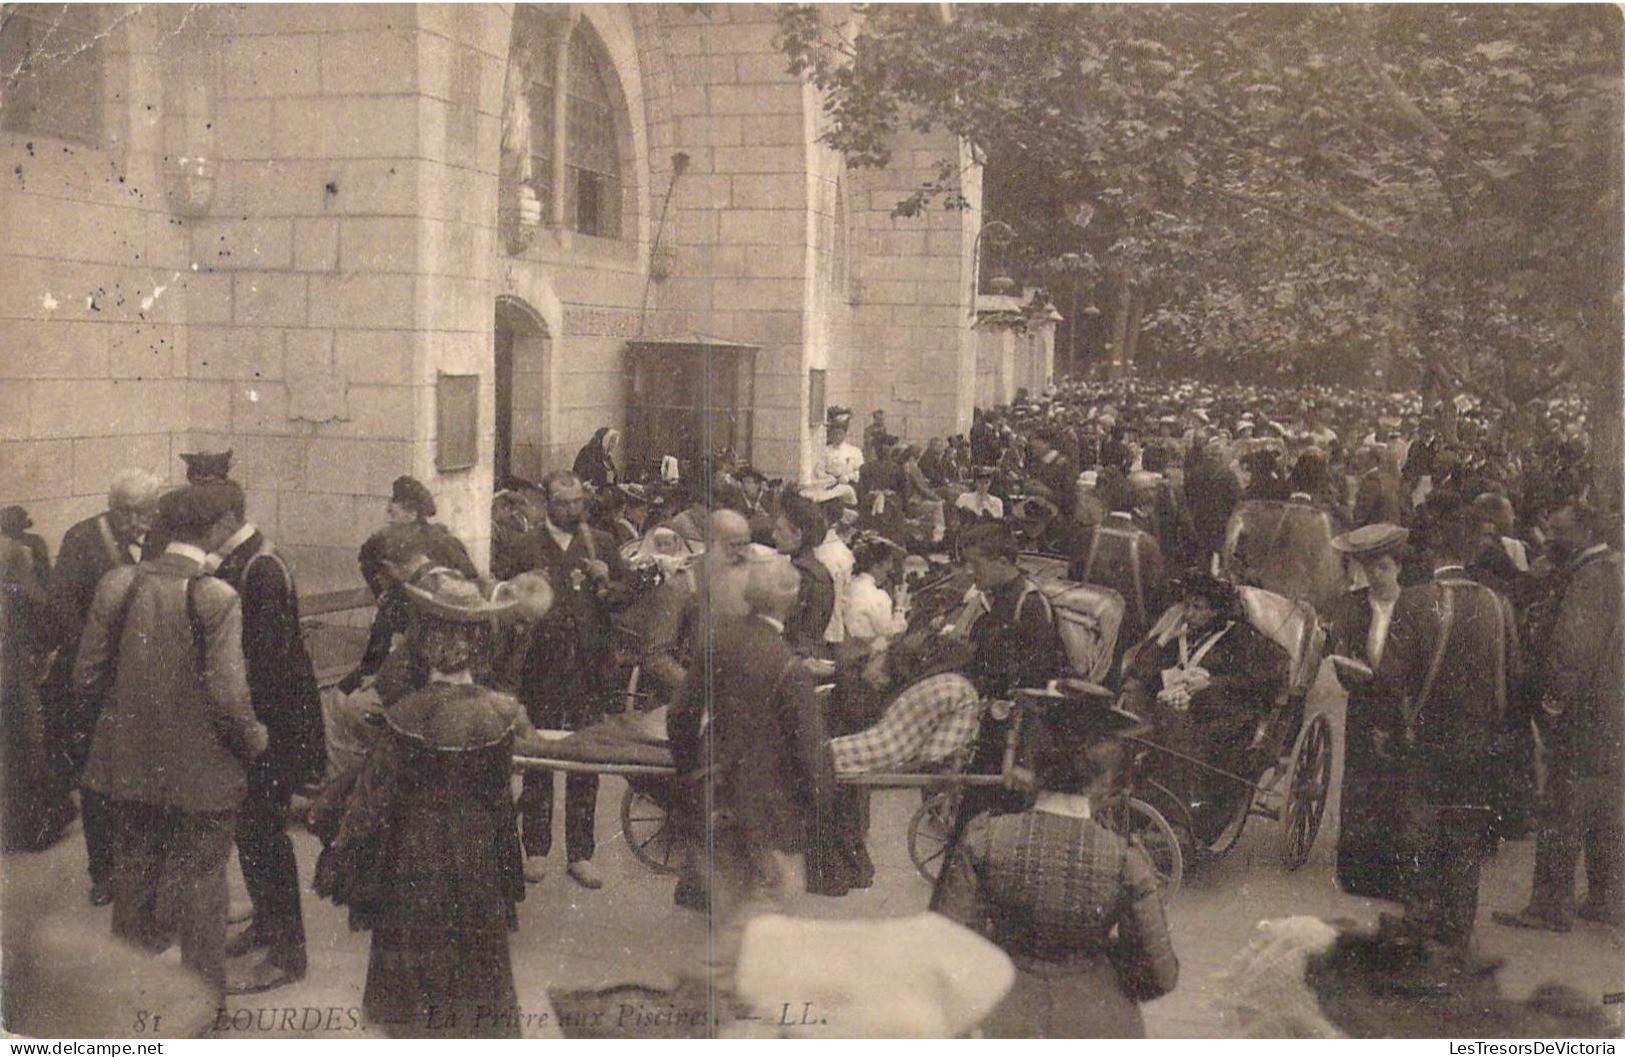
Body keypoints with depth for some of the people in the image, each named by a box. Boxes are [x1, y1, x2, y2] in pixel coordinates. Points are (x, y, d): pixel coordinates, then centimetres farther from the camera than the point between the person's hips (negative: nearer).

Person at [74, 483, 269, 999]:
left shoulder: (117, 584, -6)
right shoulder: (216, 597, -19)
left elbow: (86, 676, -1)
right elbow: (228, 697, -21)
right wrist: (253, 739, -2)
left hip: (127, 765, 5)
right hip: (200, 773, -4)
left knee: (133, 881, 21)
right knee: (199, 889, 12)